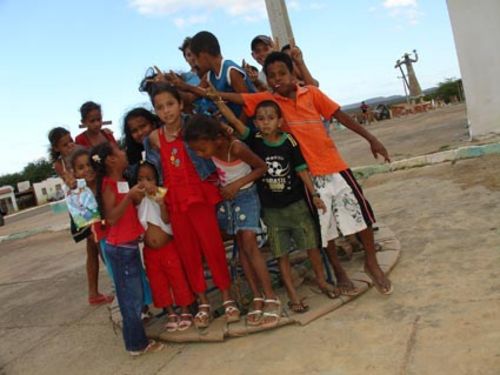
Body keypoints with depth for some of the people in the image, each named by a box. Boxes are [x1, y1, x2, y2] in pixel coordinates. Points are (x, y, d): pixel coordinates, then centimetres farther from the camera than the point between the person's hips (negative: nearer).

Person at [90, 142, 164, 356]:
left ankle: (137, 339, 24)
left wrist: (137, 198, 1)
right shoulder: (109, 185, -14)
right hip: (120, 248, -9)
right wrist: (129, 196, -26)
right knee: (131, 296, -2)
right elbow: (111, 217, -22)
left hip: (129, 245, 9)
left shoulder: (122, 182, 12)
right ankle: (137, 344, 9)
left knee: (134, 294, 14)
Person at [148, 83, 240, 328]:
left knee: (212, 245, -2)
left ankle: (227, 297, 15)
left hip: (199, 194, -3)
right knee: (187, 251, 9)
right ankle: (202, 303, 22)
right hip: (174, 200, 4)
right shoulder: (155, 138, 3)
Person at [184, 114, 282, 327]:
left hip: (246, 196, -6)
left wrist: (237, 184, -23)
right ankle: (257, 298, 11)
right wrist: (217, 179, -9)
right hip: (226, 198, 6)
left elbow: (262, 167, -17)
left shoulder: (236, 148, -29)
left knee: (249, 243, -16)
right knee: (241, 245, 5)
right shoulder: (212, 147, -11)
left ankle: (271, 298, -9)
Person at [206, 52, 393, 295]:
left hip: (334, 165, 1)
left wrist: (371, 139, 1)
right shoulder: (267, 100, -2)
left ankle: (372, 263, 28)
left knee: (360, 211, 5)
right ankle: (338, 271, 31)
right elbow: (238, 98, -14)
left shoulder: (311, 93, 1)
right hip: (308, 172, -1)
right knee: (322, 223, 10)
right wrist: (214, 94, -31)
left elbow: (340, 115, 2)